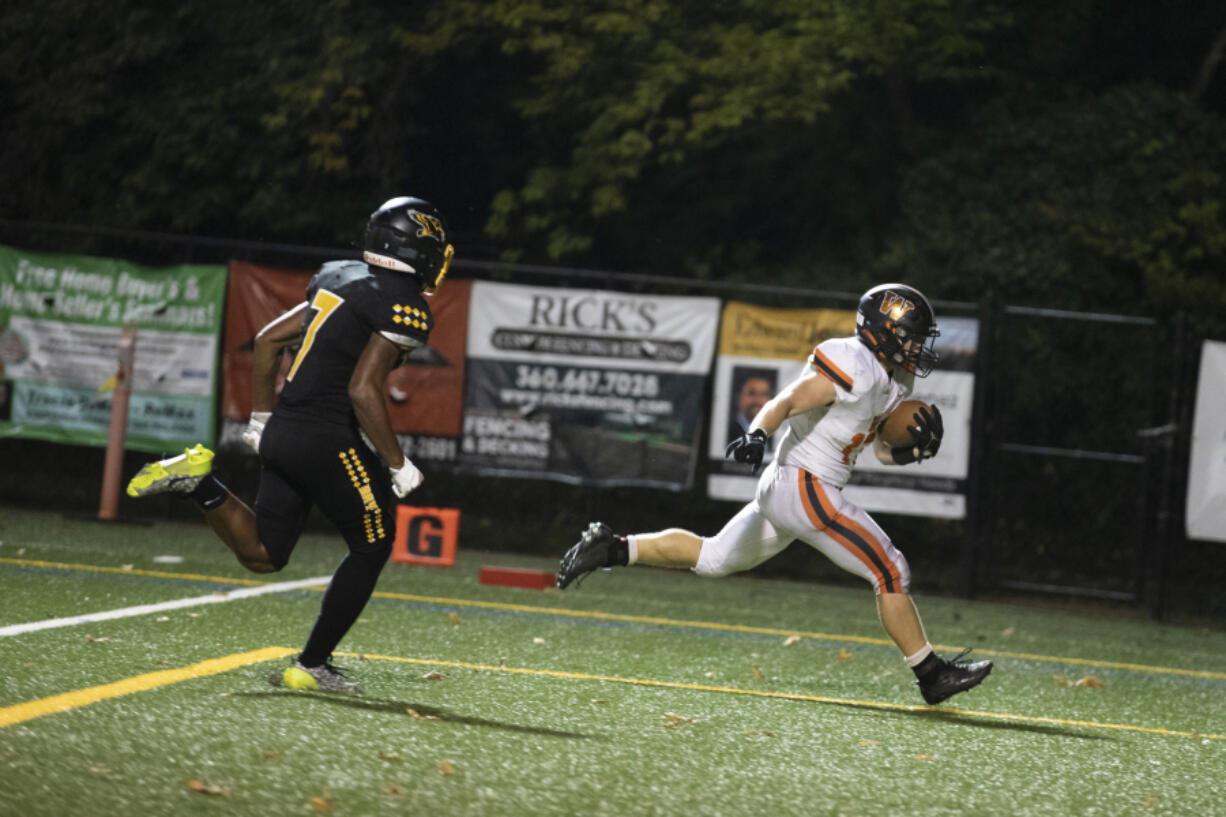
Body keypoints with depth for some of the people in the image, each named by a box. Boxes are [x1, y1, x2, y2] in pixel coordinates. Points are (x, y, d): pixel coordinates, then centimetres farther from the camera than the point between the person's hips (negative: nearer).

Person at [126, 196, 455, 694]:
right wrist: (397, 465, -11)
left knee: (263, 555, 15)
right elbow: (363, 390, -20)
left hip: (283, 431, 8)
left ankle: (199, 483, -5)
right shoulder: (405, 307, -11)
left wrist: (262, 419, 24)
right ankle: (311, 667, 9)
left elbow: (268, 341, 19)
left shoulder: (340, 281, 16)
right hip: (327, 441, -8)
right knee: (372, 548, 9)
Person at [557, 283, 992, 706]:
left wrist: (913, 448, 0)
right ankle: (932, 675, 4)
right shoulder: (854, 368, -18)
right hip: (806, 491, -10)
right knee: (891, 572, -5)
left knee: (713, 558, 20)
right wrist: (757, 434, -40)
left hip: (783, 487, 10)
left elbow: (883, 449, 20)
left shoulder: (892, 382, 12)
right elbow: (785, 402, -22)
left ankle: (611, 548, 19)